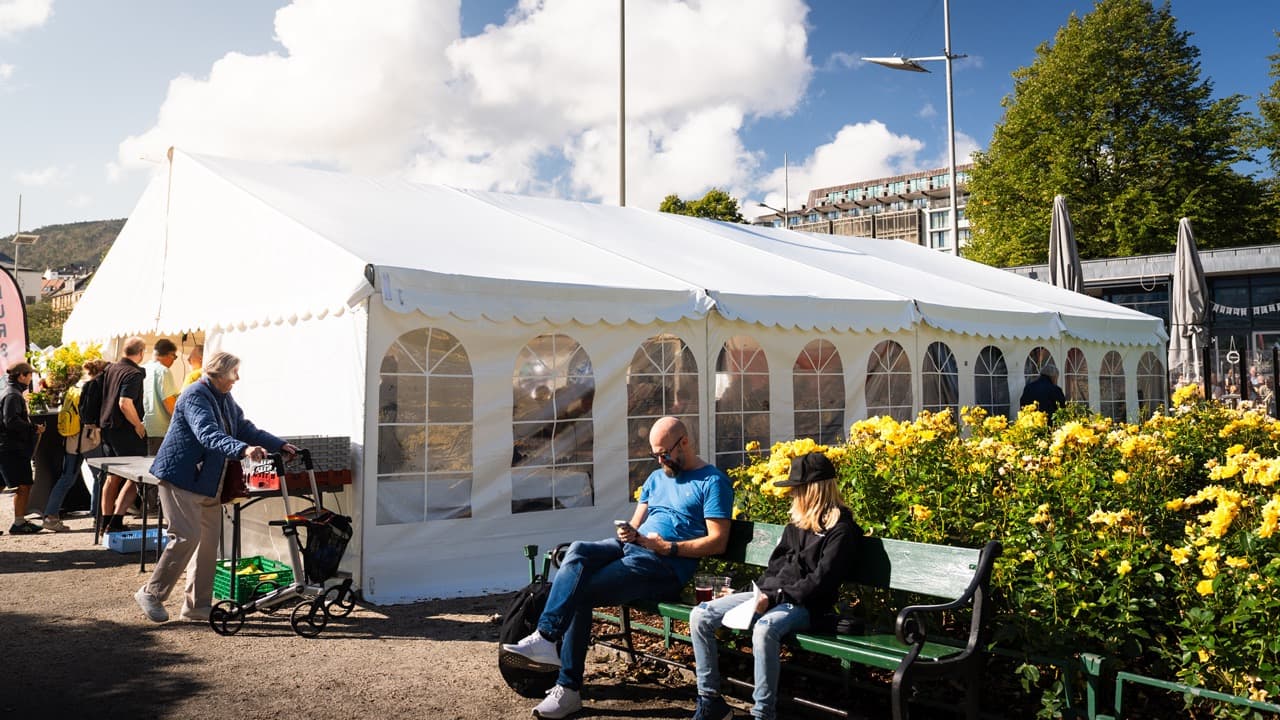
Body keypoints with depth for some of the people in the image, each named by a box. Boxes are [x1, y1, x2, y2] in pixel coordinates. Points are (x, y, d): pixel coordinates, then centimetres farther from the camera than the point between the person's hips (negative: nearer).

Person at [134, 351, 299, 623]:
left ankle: (197, 606, 14)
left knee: (209, 541, 7)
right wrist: (243, 449, -46)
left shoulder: (225, 399, 13)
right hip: (181, 478, -9)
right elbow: (208, 434, -32)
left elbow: (245, 428, 16)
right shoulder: (195, 396, -17)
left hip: (208, 482, 9)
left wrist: (280, 446, 6)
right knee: (187, 537, -12)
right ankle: (151, 594, 6)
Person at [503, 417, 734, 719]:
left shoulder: (713, 482, 0)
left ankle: (568, 689, -15)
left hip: (666, 566, -7)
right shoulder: (656, 478, 25)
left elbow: (718, 541, -8)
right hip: (632, 547, 7)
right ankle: (545, 637, -33)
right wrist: (628, 533, -3)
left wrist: (670, 547, -16)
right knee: (578, 550, -25)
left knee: (580, 593, -22)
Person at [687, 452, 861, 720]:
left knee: (764, 630, -40)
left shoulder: (841, 528, -8)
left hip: (802, 605, -8)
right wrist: (761, 594, 3)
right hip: (769, 595, 8)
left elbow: (821, 580, -15)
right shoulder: (797, 522, 16)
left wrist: (775, 597, -19)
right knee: (700, 616, -7)